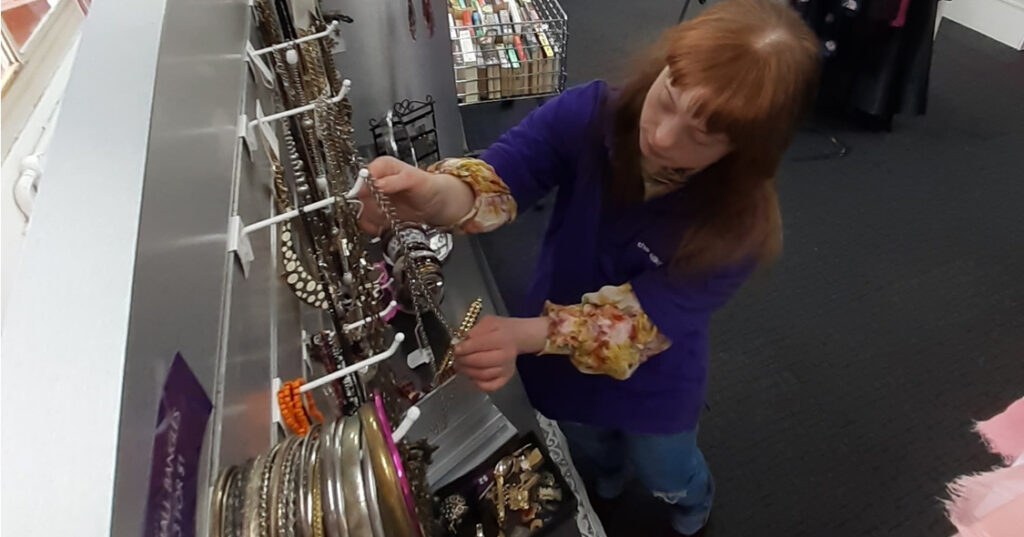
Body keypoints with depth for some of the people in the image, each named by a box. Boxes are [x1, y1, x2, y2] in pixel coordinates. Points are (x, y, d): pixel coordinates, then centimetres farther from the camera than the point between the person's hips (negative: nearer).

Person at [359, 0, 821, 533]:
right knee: (585, 448, 36)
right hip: (559, 363, 3)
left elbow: (643, 320, -34)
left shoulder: (737, 225, -33)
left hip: (653, 386, -2)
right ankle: (607, 479, 77)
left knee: (666, 474, 31)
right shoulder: (589, 114, -29)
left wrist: (529, 335, -51)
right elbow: (499, 175, -39)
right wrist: (434, 192, -63)